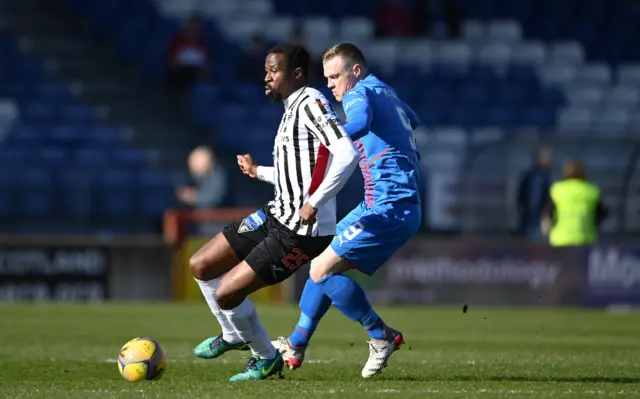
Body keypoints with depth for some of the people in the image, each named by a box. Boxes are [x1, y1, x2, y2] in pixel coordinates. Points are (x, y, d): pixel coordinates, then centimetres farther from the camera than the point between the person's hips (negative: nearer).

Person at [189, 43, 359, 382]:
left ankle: (266, 357, 15)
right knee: (200, 265, 12)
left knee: (226, 293, -9)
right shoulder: (291, 108, 15)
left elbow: (347, 153, -28)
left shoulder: (310, 102, -15)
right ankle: (233, 335, 34)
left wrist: (314, 203, -29)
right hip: (277, 215, 10)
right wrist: (258, 172, 29)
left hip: (303, 231, -10)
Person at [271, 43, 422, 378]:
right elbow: (413, 121, 40)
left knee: (322, 270, -12)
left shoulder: (359, 93, -10)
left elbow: (359, 124, -36)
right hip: (384, 204, 10)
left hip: (388, 208, -10)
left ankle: (382, 337, -2)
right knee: (324, 265, 16)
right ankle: (296, 346, 24)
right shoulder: (383, 91, 18)